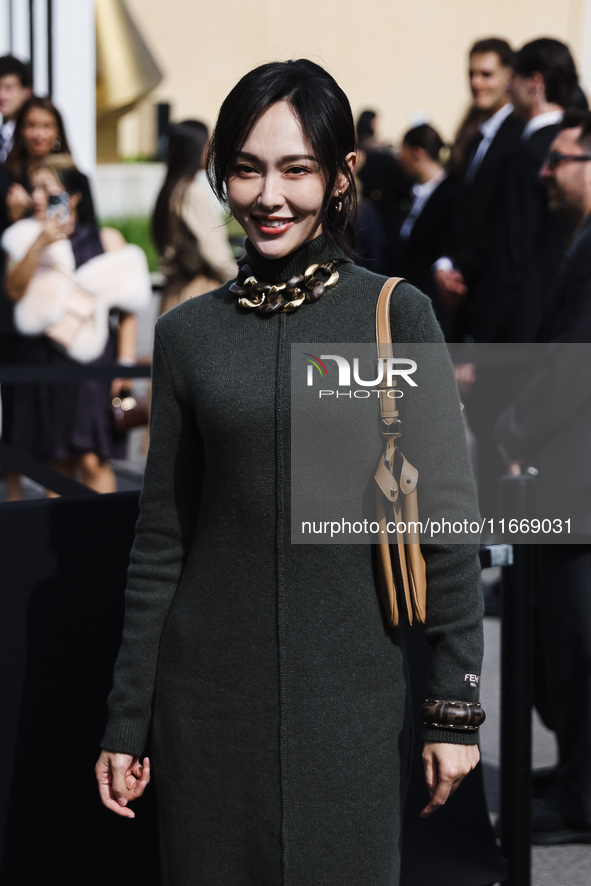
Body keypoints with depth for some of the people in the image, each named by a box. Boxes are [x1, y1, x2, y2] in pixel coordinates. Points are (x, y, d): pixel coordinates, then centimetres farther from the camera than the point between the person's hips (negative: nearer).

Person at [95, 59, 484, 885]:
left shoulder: (395, 314, -3)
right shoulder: (189, 332, 4)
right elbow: (161, 541, 7)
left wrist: (456, 708, -7)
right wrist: (125, 723, 7)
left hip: (351, 687, -2)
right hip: (210, 689, 2)